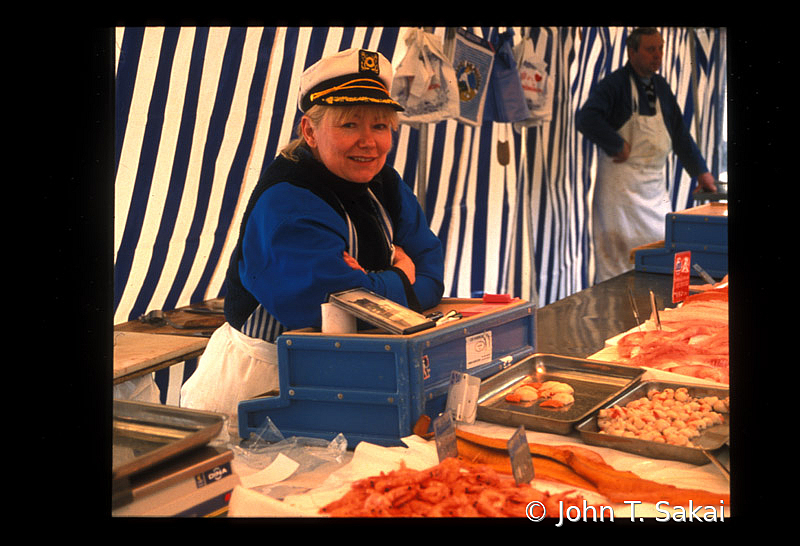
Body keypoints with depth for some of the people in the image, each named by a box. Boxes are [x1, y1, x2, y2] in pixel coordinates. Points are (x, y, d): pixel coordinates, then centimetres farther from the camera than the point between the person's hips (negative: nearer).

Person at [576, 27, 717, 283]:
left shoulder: (661, 87, 14)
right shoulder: (614, 84, -8)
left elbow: (680, 134, 19)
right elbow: (586, 119, -24)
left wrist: (701, 171, 15)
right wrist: (618, 145, -21)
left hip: (655, 183, 7)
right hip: (620, 183, -7)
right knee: (618, 252, -5)